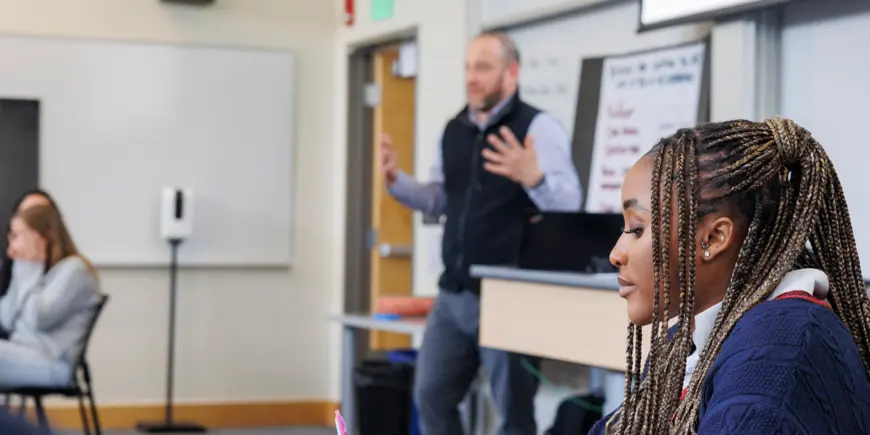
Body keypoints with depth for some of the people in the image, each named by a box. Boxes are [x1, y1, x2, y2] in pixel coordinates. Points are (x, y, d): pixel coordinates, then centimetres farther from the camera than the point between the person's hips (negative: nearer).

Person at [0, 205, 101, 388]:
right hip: (24, 354, 8)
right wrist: (22, 269, 9)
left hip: (49, 363, -8)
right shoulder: (40, 270, 21)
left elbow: (38, 318, -16)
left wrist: (29, 270, -6)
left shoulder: (73, 269, -4)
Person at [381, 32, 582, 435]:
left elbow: (569, 201, -21)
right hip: (454, 293, 7)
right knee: (431, 395, 11)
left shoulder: (539, 128, -10)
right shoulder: (453, 130, 11)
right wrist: (395, 179, 1)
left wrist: (533, 177, -40)